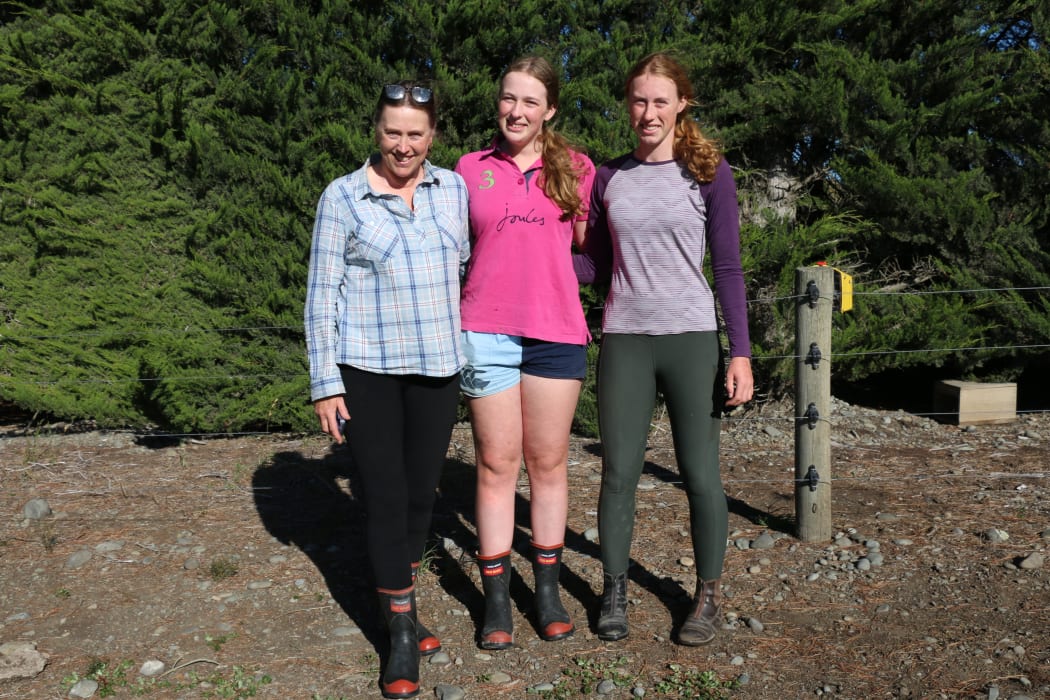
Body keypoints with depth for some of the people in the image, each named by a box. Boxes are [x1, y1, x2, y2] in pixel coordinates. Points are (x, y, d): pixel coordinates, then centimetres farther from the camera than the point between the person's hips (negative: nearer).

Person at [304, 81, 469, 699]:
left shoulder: (455, 190, 6)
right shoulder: (343, 197, -3)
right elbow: (322, 294, -2)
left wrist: (472, 353, 12)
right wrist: (324, 382, -6)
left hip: (437, 367, 3)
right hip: (366, 370, -3)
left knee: (422, 493, 12)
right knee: (386, 498, 0)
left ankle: (402, 604, 33)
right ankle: (403, 635, 14)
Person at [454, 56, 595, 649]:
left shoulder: (576, 169, 7)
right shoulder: (471, 169, 9)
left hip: (556, 332, 0)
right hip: (486, 332, 0)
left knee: (549, 463, 8)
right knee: (497, 464, 5)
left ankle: (549, 591, 22)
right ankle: (497, 600, 15)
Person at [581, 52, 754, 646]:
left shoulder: (709, 172, 1)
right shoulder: (609, 178, 9)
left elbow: (728, 268, 0)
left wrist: (741, 353, -5)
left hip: (692, 339, -2)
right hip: (624, 338, 2)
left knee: (700, 473, 3)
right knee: (620, 472, 5)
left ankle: (710, 593, 22)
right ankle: (615, 591, 21)